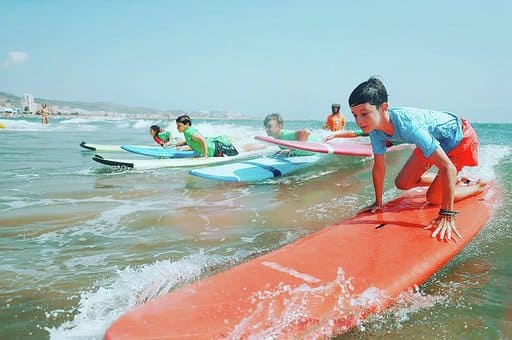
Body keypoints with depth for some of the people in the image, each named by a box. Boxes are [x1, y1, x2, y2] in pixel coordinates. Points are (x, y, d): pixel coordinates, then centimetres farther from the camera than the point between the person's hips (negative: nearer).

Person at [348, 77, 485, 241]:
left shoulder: (407, 124, -42)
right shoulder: (375, 128, -21)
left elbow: (448, 167, -41)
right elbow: (379, 167, -6)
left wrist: (447, 215, -41)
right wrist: (378, 202, 1)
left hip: (459, 137, -7)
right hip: (434, 138, 7)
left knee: (433, 198, -9)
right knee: (402, 183, 5)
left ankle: (480, 186, 16)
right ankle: (453, 180, 26)